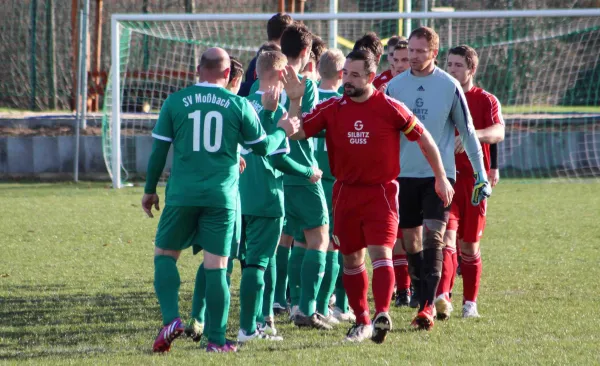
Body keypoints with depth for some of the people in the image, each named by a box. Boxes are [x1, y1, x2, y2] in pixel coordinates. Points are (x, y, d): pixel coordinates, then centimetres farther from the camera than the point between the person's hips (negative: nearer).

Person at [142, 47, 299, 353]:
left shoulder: (174, 102, 1)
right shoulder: (239, 105, 0)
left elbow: (159, 150, 3)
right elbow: (263, 147, 8)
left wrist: (150, 190, 14)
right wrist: (282, 131, 29)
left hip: (182, 194, 0)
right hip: (222, 196, 0)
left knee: (164, 254, 13)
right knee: (216, 266, 4)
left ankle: (171, 319, -7)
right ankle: (216, 339, 4)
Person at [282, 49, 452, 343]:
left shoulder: (390, 108, -7)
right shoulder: (332, 108, 1)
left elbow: (424, 139, 3)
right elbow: (296, 133, -2)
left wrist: (441, 177, 5)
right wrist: (295, 101, -17)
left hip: (381, 191, -4)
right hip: (346, 192, 4)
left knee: (380, 252, -18)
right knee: (351, 260, 8)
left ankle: (382, 315, -28)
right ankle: (362, 321, 18)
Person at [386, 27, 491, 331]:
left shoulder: (449, 86, -4)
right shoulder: (395, 86, 3)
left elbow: (467, 132, 3)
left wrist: (481, 175, 2)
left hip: (440, 174, -3)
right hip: (404, 174, 3)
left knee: (433, 238, -15)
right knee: (411, 243, 6)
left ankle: (428, 306, -17)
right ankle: (424, 302, 16)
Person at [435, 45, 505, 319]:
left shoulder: (486, 100, 2)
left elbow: (498, 132, -17)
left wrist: (473, 135, -38)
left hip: (474, 178, 0)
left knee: (469, 245, 8)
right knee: (447, 236, -17)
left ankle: (470, 302, 20)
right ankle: (442, 297, -31)